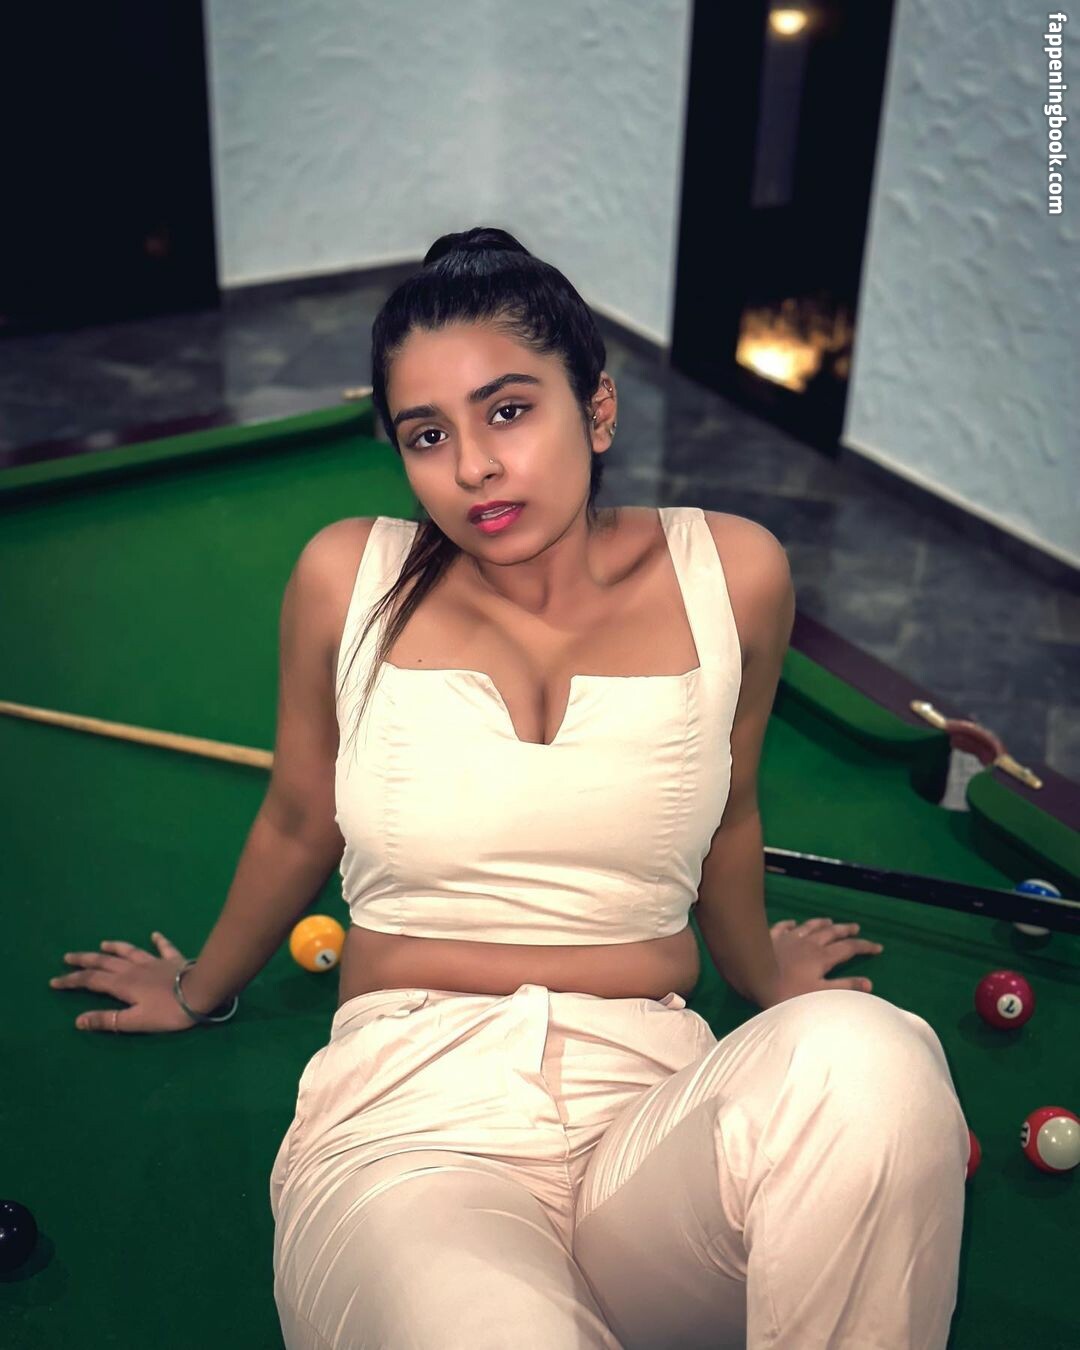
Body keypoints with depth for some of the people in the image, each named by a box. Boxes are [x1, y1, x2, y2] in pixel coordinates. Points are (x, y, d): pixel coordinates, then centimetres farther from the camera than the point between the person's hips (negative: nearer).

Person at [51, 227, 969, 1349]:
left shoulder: (731, 574, 1)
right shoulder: (348, 578, 0)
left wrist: (761, 975, 35)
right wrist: (197, 995, 31)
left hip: (652, 1105, 3)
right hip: (403, 1113, -2)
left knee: (869, 1056, -34)